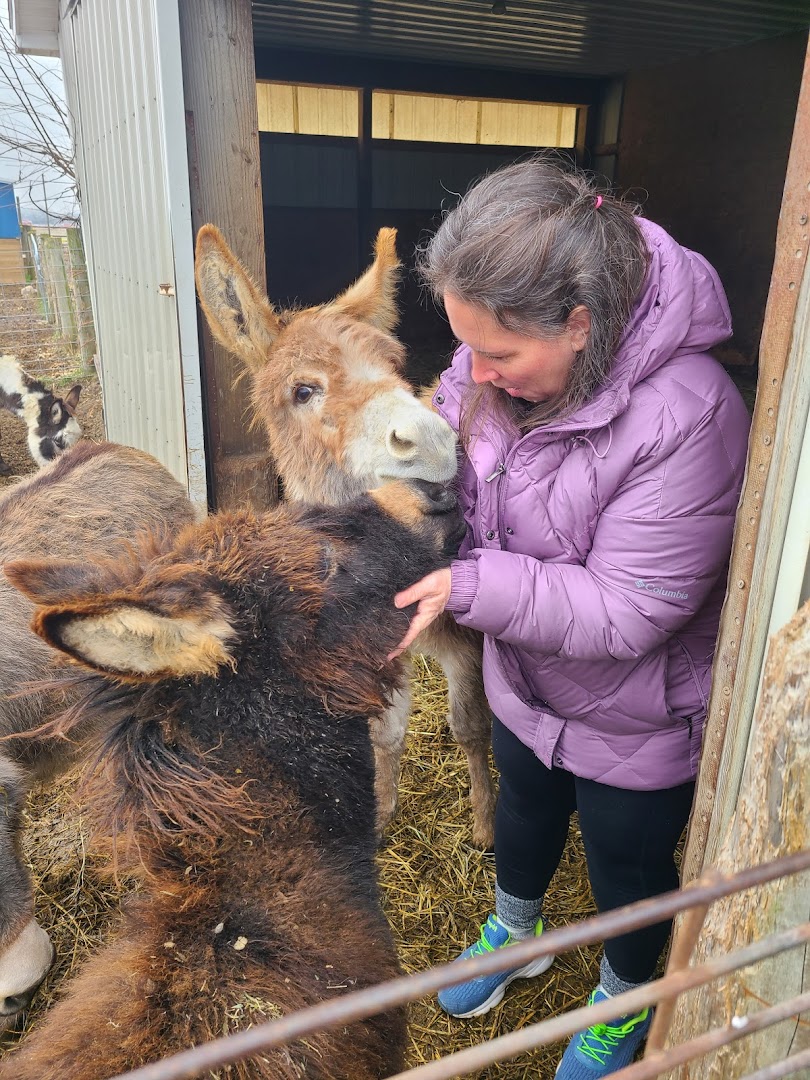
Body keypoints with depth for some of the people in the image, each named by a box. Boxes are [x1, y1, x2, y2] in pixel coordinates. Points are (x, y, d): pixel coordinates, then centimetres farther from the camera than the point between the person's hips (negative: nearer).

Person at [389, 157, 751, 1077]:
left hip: (634, 718, -5)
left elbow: (624, 613, -33)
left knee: (628, 863, 22)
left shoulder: (686, 421, -37)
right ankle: (515, 929, 66)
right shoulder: (499, 357, -18)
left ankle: (626, 999, 58)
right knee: (523, 808, 31)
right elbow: (445, 451, 0)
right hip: (524, 680, 6)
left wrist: (470, 588, -37)